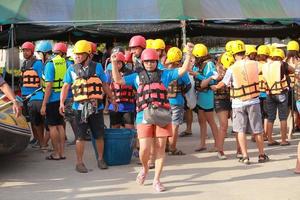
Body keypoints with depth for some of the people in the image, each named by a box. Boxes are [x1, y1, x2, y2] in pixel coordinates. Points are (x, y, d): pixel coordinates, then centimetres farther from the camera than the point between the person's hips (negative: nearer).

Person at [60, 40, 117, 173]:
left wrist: (112, 98, 17)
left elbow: (104, 85, 13)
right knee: (81, 136, 2)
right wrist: (62, 102, -10)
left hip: (96, 107, 1)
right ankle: (79, 163, 11)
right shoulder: (72, 69, 4)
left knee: (99, 135, 9)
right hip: (80, 107, -1)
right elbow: (66, 87, 2)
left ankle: (100, 159, 26)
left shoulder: (97, 67, 5)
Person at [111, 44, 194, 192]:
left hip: (162, 115, 0)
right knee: (144, 149, -7)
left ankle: (156, 180, 13)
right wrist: (114, 63, 1)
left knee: (160, 148, 2)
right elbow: (118, 80, 12)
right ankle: (145, 168, 26)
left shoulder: (164, 74, 13)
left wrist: (189, 54, -7)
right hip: (144, 116, 0)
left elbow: (183, 70, 6)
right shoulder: (137, 76, 15)